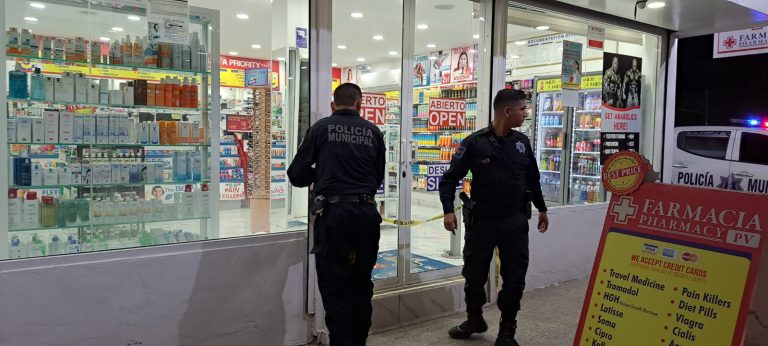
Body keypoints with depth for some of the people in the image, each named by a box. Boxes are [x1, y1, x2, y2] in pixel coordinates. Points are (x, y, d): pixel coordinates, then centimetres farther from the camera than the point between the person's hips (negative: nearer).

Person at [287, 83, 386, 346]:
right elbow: (378, 178, 12)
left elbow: (297, 175, 1)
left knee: (335, 286, 4)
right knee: (362, 284, 15)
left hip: (333, 213, -3)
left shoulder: (321, 128, 0)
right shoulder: (373, 132, 6)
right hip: (367, 213, 3)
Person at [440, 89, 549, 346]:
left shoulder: (522, 142, 5)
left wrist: (541, 209, 22)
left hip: (515, 222, 3)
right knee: (474, 276, 11)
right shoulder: (475, 143, -9)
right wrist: (448, 210, -18)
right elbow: (450, 178, -6)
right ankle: (475, 319, 36)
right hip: (481, 221, -3)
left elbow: (532, 178, 17)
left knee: (514, 280, 5)